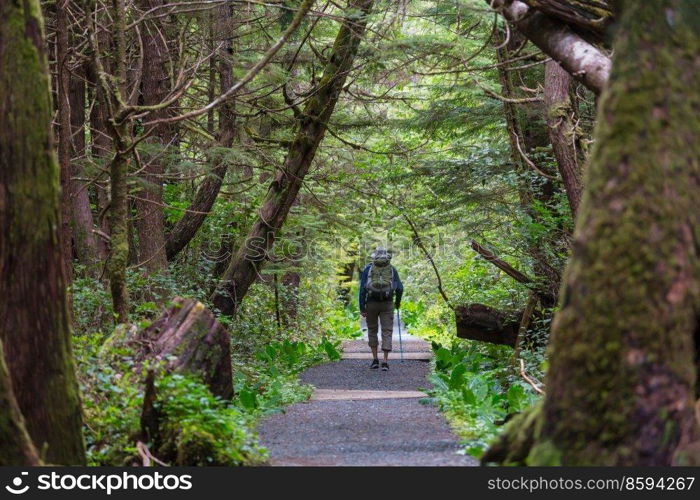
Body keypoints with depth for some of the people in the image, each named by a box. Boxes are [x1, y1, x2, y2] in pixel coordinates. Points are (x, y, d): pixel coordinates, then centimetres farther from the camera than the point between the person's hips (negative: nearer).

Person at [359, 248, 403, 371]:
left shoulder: (368, 269, 5)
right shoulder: (392, 269, 7)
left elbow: (362, 288, -3)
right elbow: (399, 288, 2)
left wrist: (362, 307, -3)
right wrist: (398, 302, 20)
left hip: (371, 303, 0)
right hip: (387, 304, 0)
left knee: (372, 330, 15)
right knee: (387, 332, 2)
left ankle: (375, 360, 10)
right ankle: (385, 362, -7)